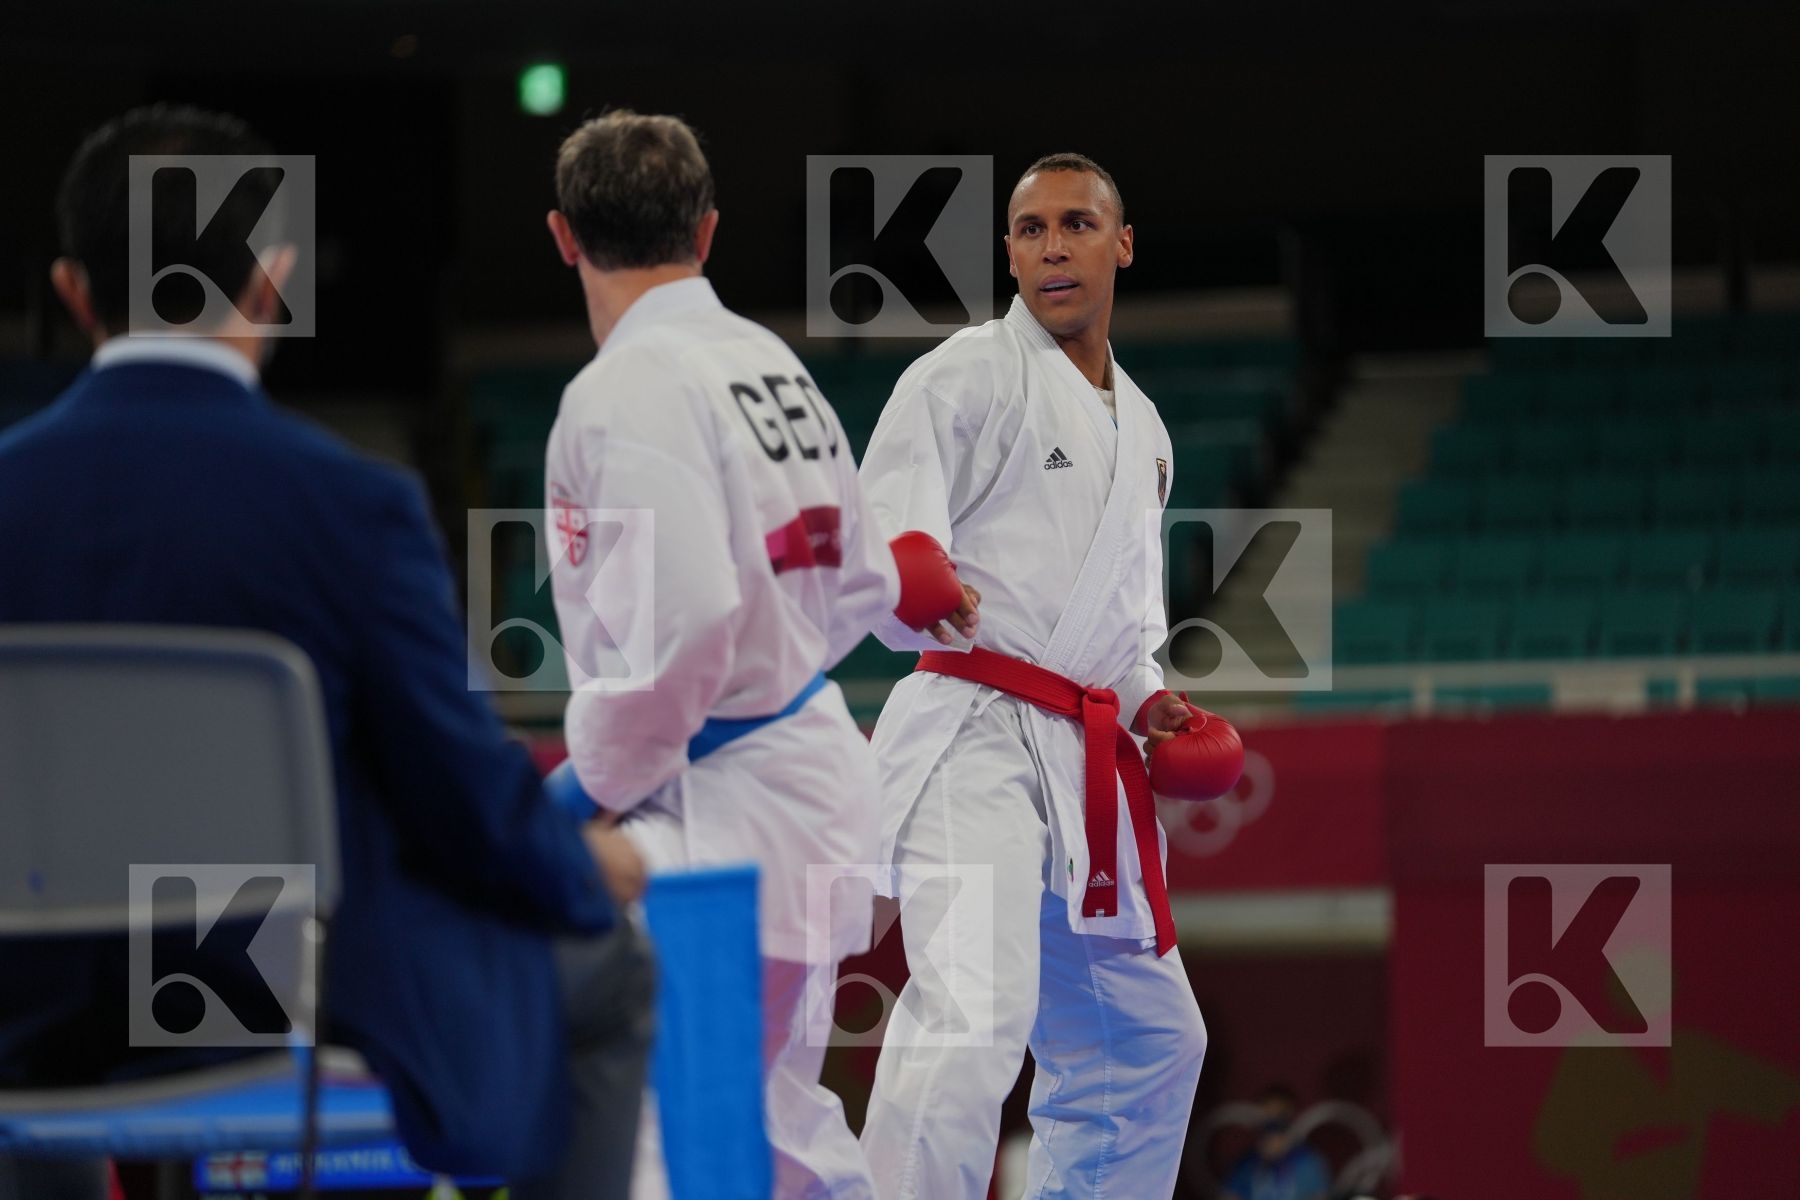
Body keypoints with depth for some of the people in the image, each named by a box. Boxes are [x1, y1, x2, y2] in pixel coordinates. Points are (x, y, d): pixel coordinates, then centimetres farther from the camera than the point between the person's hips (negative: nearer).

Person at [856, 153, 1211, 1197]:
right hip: (973, 743, -9)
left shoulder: (1141, 430, 20)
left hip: (1083, 759, 9)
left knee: (1146, 1039, 17)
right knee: (975, 1013, -28)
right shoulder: (968, 378, -5)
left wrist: (1144, 700, 12)